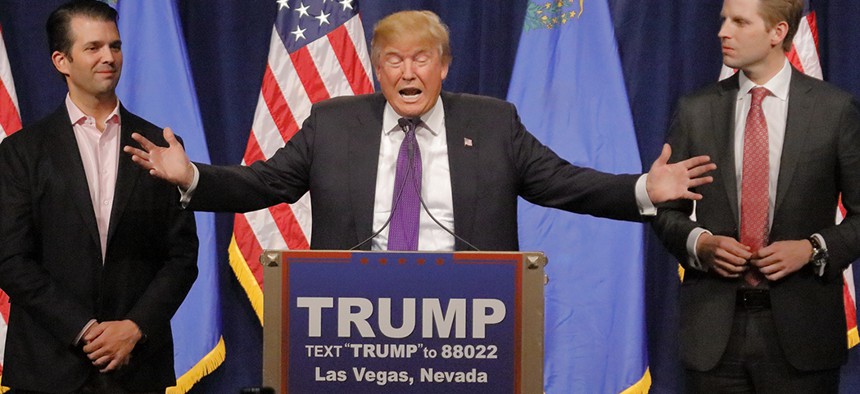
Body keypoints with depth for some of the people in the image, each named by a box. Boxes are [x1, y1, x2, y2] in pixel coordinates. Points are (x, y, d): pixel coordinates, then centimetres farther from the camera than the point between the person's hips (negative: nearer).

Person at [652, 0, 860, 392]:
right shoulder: (695, 110, 6)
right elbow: (666, 209, 11)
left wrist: (813, 249, -12)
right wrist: (699, 242, -8)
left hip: (799, 327, -2)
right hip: (714, 327, 2)